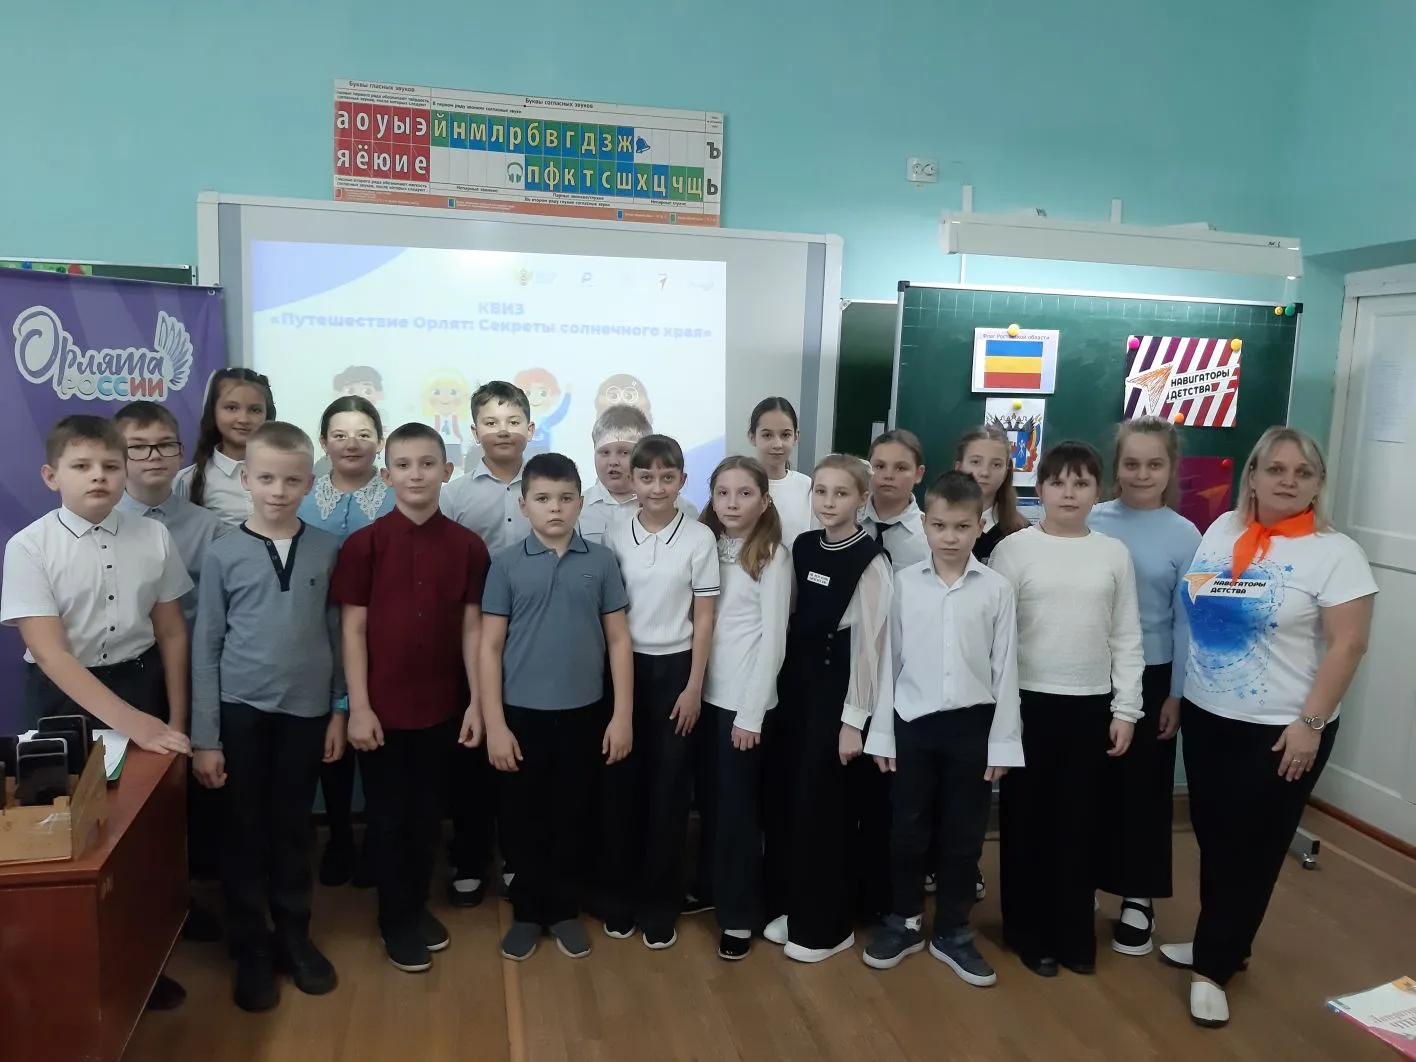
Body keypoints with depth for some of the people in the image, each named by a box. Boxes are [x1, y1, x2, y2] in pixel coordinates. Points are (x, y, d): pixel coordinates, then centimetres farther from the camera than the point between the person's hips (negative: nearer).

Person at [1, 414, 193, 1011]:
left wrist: (174, 719, 3)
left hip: (139, 682, 2)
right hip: (65, 697, -2)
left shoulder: (153, 537, -5)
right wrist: (130, 721, -27)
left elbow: (171, 635, 3)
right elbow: (49, 652, -19)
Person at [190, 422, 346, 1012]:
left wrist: (340, 710, 3)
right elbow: (205, 649, -3)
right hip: (241, 712, -1)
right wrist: (204, 738, -4)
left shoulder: (327, 551, -2)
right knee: (246, 834, 9)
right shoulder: (223, 556, -5)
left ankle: (294, 936, 30)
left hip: (307, 711, 1)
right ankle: (251, 950, 26)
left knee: (294, 830, 13)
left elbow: (337, 635, 3)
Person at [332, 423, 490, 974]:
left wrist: (476, 702, -1)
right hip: (382, 706, -2)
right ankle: (396, 920, 27)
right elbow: (352, 629, -6)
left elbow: (472, 627, 1)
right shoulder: (363, 544, -7)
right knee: (387, 815, 11)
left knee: (427, 813, 16)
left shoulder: (467, 546, -2)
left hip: (441, 705, 2)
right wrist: (358, 707, -9)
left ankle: (419, 905, 35)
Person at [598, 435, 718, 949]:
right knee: (623, 782, 9)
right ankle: (623, 893, 25)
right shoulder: (616, 533, 0)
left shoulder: (699, 537, -6)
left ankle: (660, 901, 20)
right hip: (624, 667, 2)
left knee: (669, 786, 6)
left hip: (673, 668, -2)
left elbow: (704, 618, -4)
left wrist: (694, 686, -7)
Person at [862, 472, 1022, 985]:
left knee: (963, 835, 11)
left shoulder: (997, 588, -5)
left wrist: (1003, 740, -2)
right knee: (907, 830, 11)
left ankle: (951, 932, 29)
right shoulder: (903, 583, -4)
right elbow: (888, 659, 0)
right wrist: (882, 732, 0)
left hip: (971, 724, 0)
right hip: (913, 721, 0)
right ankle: (905, 922, 32)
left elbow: (1005, 668, -1)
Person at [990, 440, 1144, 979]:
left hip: (1092, 705, 2)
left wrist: (1125, 708, 2)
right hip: (1030, 701, -2)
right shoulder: (1014, 549, -5)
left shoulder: (1114, 553, 3)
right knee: (1026, 819, 7)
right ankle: (1029, 932, 22)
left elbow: (1126, 638, 6)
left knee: (1080, 821, 10)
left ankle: (1075, 933, 26)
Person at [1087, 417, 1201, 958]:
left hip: (1150, 677, -1)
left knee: (1144, 787, 10)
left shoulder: (1184, 535, -6)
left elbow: (1187, 620, -4)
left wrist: (1178, 694, -5)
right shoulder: (1091, 522, -3)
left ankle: (1138, 898, 25)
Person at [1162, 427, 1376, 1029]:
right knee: (1214, 839, 15)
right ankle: (1220, 944, 34)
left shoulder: (1334, 552, -11)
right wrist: (1177, 692, 11)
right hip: (1206, 717, 5)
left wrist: (1311, 722, -16)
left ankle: (1213, 965, 19)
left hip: (1279, 730, -5)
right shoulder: (1222, 530, 4)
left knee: (1250, 849, 7)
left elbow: (1348, 645, -13)